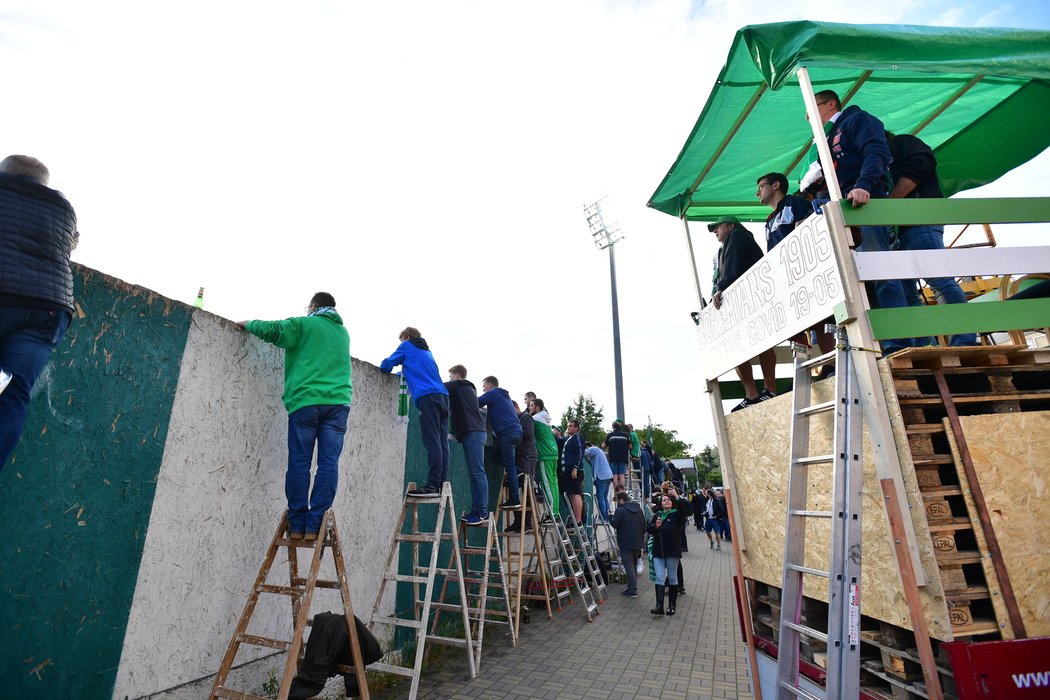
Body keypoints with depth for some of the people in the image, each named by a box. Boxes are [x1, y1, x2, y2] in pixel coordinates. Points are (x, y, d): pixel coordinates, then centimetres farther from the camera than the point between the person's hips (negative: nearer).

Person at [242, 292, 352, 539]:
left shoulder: (305, 324, 8)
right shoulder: (343, 332, 24)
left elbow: (271, 330, -2)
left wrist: (248, 324, 17)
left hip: (305, 401, -3)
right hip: (337, 402, 3)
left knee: (299, 463, 2)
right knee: (328, 464, -1)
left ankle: (296, 525, 3)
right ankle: (314, 525, -4)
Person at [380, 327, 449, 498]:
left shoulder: (407, 345, 12)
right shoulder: (426, 351, 31)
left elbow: (386, 365, 11)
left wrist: (385, 367, 31)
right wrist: (402, 372, 38)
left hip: (427, 396, -7)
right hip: (443, 395, 7)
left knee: (432, 442, -12)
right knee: (441, 442, 2)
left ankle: (433, 486, -14)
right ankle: (441, 483, 2)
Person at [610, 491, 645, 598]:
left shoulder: (620, 510, -15)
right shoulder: (638, 509, 10)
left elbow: (615, 525, -17)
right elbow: (644, 525, 14)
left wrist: (611, 516, 0)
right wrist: (642, 538, 22)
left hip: (626, 543, -8)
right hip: (638, 543, 8)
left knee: (629, 566, -2)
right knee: (634, 565, 18)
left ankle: (632, 591, -2)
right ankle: (632, 587, 26)